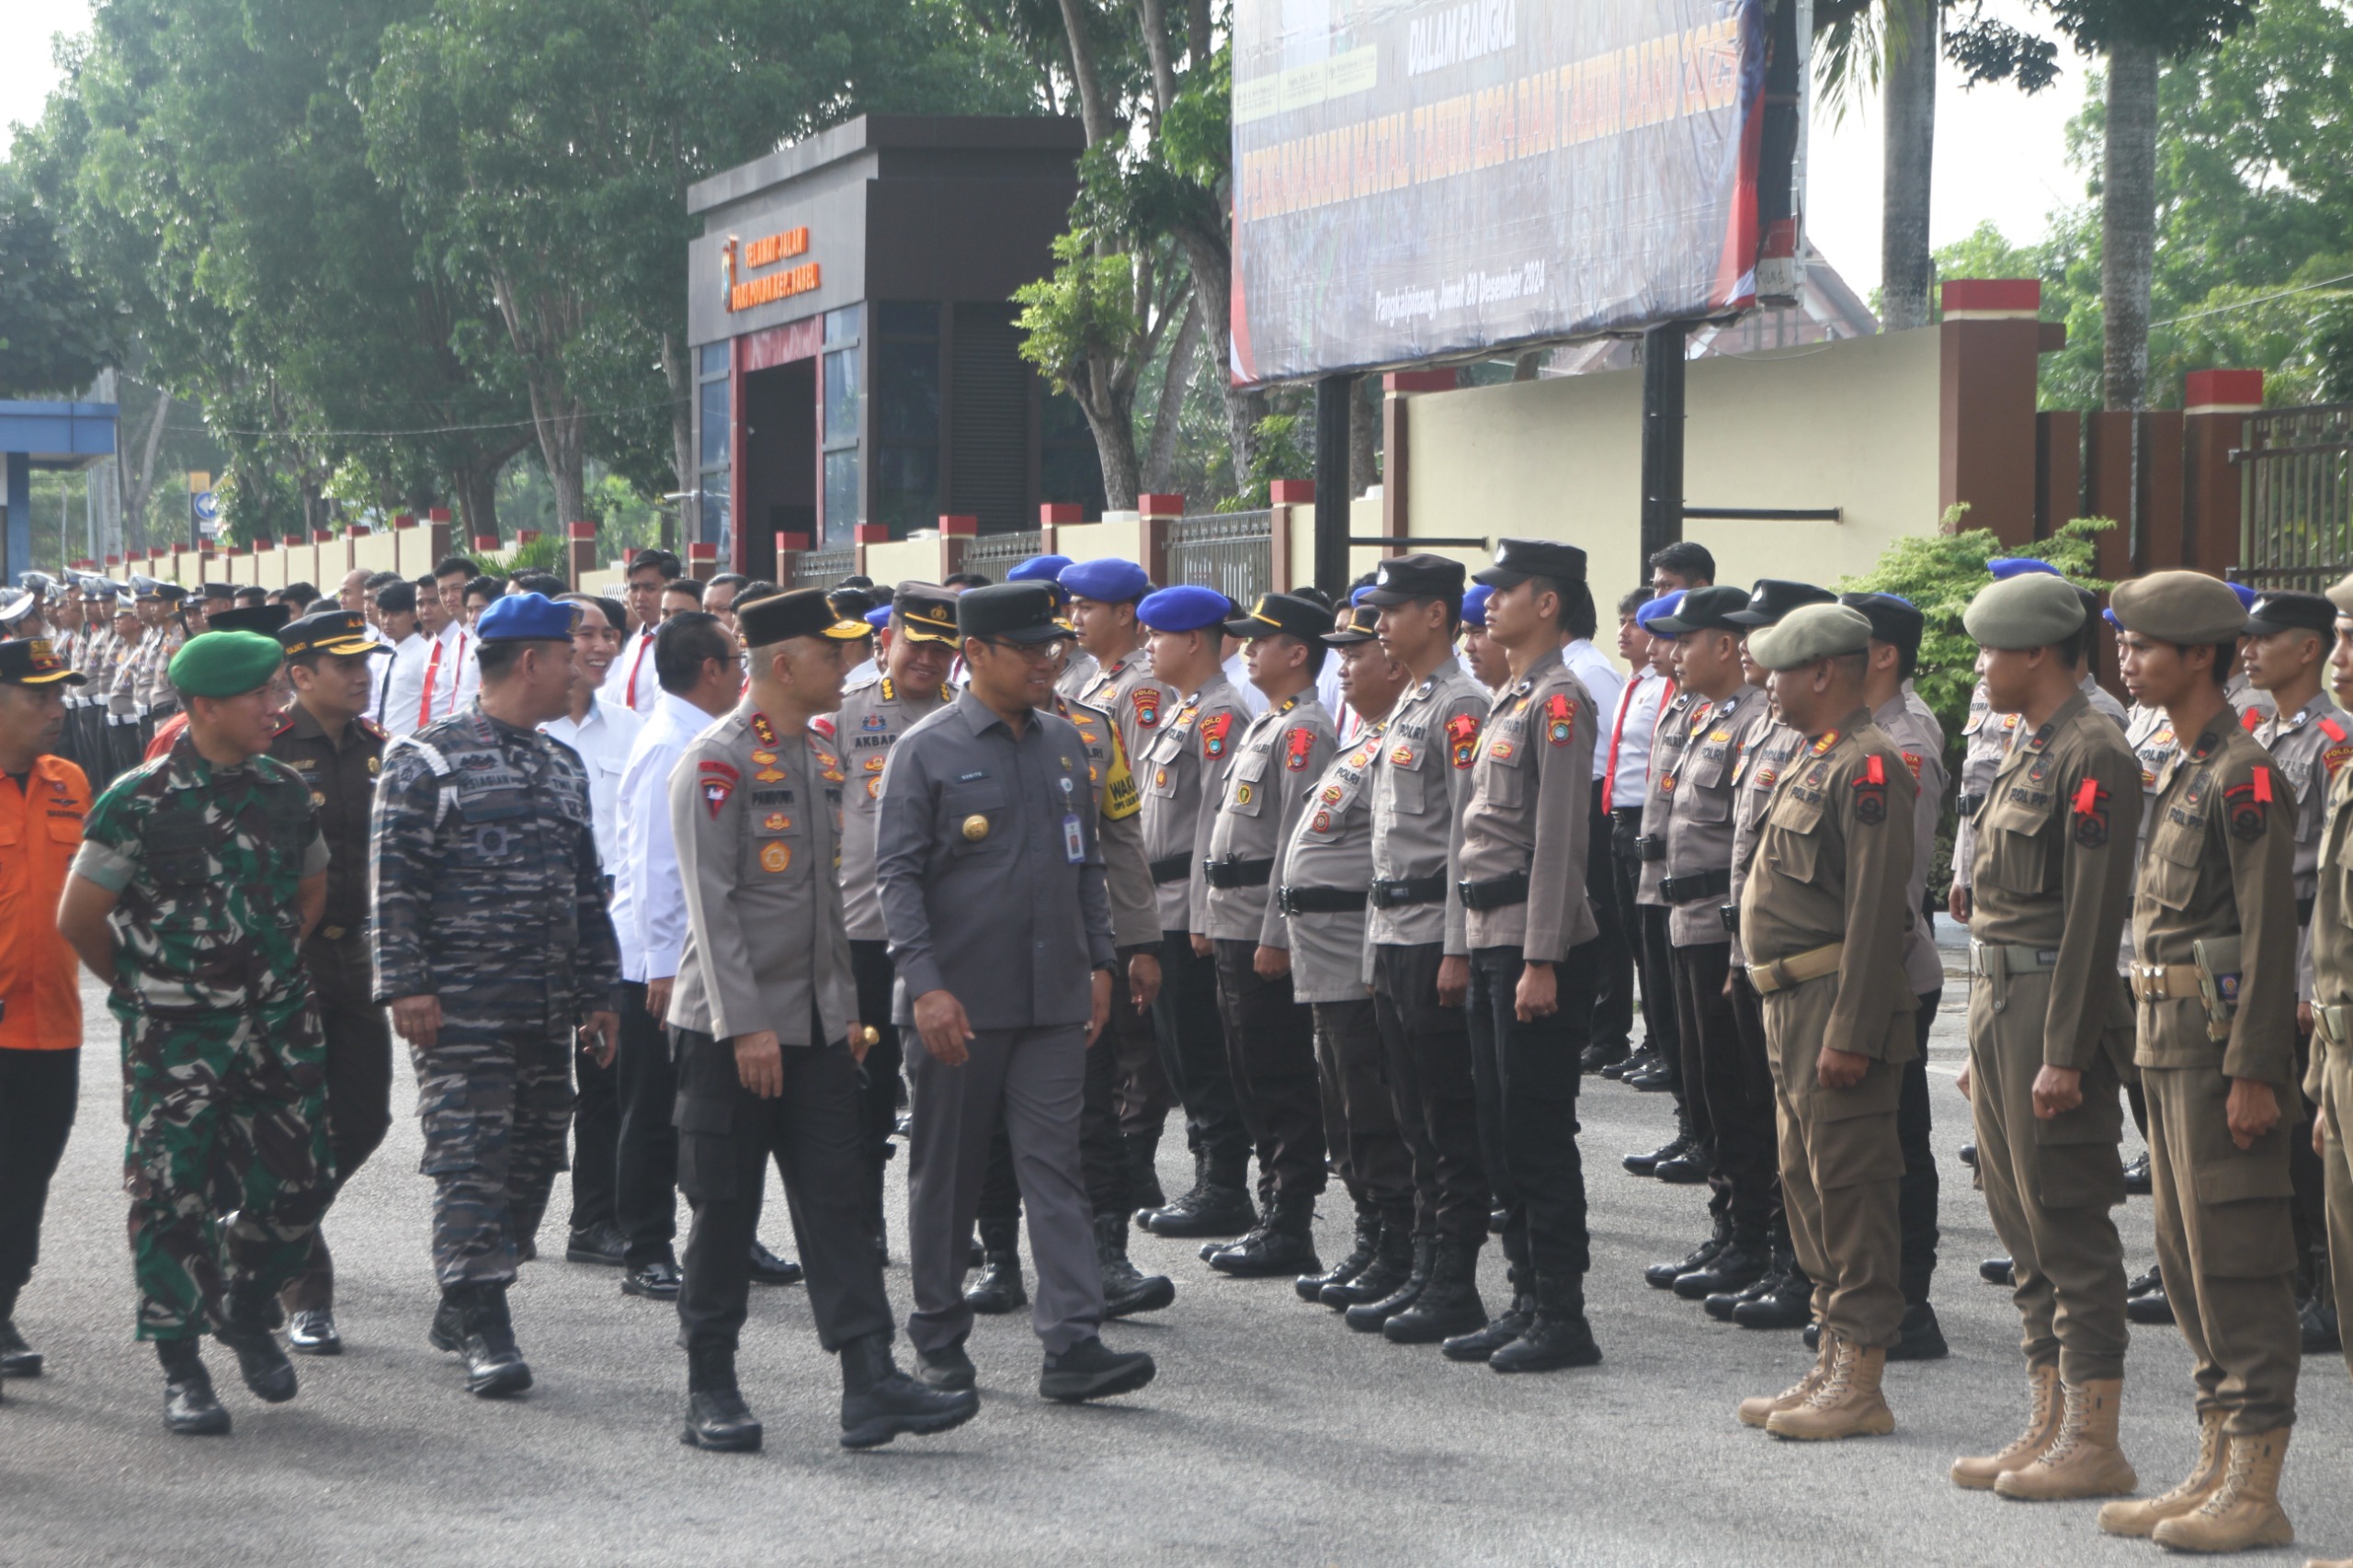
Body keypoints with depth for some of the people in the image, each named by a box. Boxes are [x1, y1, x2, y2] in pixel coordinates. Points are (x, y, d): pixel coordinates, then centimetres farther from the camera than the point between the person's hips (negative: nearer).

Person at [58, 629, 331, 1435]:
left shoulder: (284, 789, 5)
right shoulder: (140, 800, -11)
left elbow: (311, 893, 22)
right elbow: (78, 916, -5)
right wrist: (141, 983, 8)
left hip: (276, 1026, 5)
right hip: (175, 1035, -5)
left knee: (297, 1180, 4)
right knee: (173, 1195, -3)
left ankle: (246, 1308, 30)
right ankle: (181, 1369, 8)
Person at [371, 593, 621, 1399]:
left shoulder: (563, 767, 18)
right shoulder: (427, 761, -5)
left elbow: (587, 889, 21)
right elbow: (395, 884, -8)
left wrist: (598, 992, 17)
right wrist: (406, 986, -15)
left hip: (547, 1009, 7)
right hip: (463, 1004, -7)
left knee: (532, 1153, 8)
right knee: (470, 1158, -10)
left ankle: (463, 1304, 22)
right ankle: (484, 1330, -11)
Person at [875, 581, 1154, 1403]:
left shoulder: (1062, 743, 10)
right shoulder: (926, 750, -6)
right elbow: (897, 873, -9)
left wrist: (1100, 965, 12)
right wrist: (926, 986, -16)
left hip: (1055, 999, 4)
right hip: (960, 1000, -4)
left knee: (1055, 1165, -2)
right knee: (947, 1172, 7)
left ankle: (1072, 1345, -7)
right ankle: (939, 1339, 19)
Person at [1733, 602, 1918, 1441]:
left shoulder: (1867, 765, -16)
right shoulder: (1813, 759, 16)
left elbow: (1876, 907, -21)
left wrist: (1850, 1032, -24)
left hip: (1837, 1002, -11)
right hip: (1791, 1003, 11)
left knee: (1848, 1188, -6)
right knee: (1806, 1184, 14)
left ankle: (1861, 1380, -2)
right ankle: (1834, 1358, 22)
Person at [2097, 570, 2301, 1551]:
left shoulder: (2243, 774, -14)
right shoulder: (2182, 772, 15)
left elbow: (2269, 930, -18)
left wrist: (2254, 1070, -21)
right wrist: (2153, 1044, 18)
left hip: (2221, 1040, -10)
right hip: (2169, 1039, 10)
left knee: (2236, 1259, -6)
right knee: (2186, 1258, 13)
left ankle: (2256, 1488, -2)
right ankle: (2217, 1466, 20)